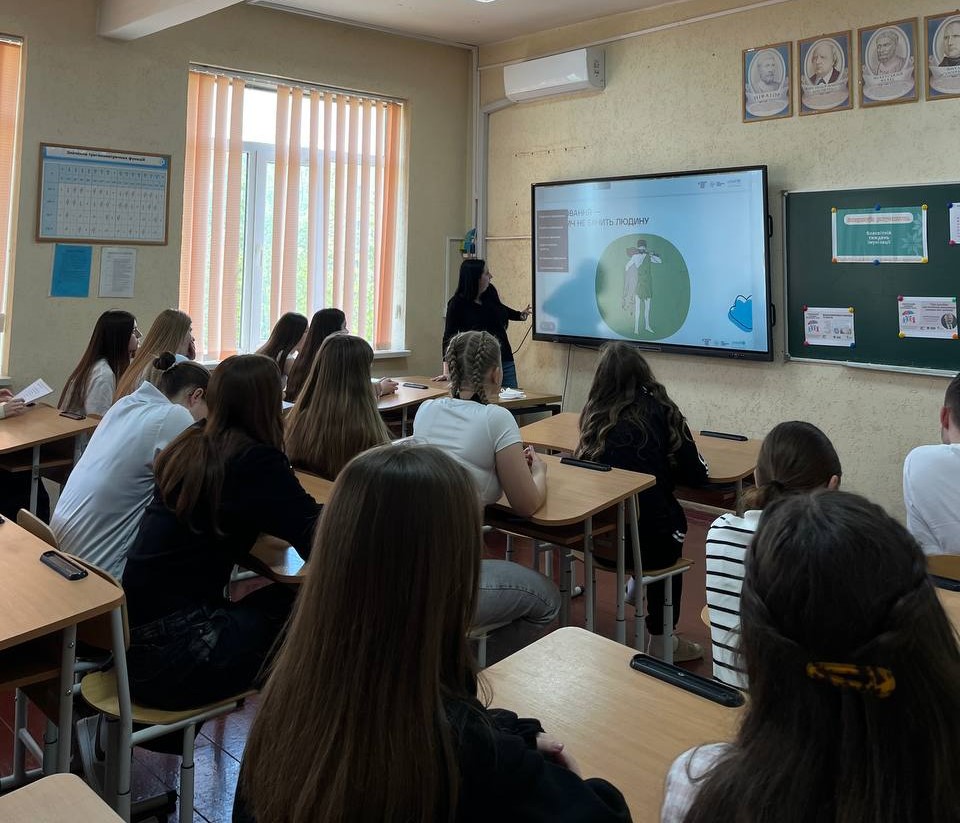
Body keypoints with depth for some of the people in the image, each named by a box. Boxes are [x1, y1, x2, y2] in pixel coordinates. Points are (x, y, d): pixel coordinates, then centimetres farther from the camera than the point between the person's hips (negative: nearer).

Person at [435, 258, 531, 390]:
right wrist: (447, 371, -21)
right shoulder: (457, 304, -13)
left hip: (505, 361, 5)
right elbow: (449, 337, -15)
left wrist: (520, 315, 23)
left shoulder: (490, 292, 1)